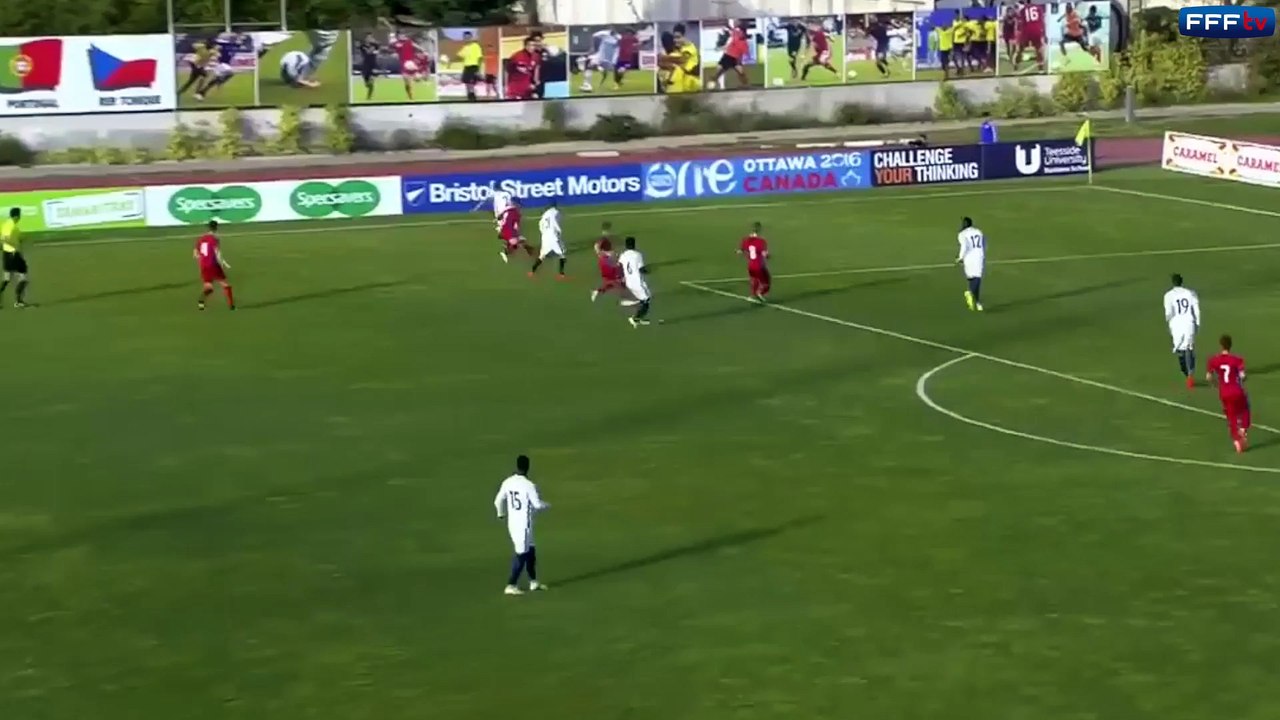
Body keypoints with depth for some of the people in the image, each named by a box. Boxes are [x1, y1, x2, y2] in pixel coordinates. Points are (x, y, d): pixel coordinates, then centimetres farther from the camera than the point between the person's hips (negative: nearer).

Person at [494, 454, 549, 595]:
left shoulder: (507, 483, 0)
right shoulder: (529, 485, -19)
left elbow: (498, 501, 8)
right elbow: (537, 504, -16)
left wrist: (501, 514, 28)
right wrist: (547, 505, 7)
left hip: (512, 522, 7)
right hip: (524, 524, -7)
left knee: (530, 550, 20)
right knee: (521, 554, -1)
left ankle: (533, 582, 29)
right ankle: (511, 586, -3)